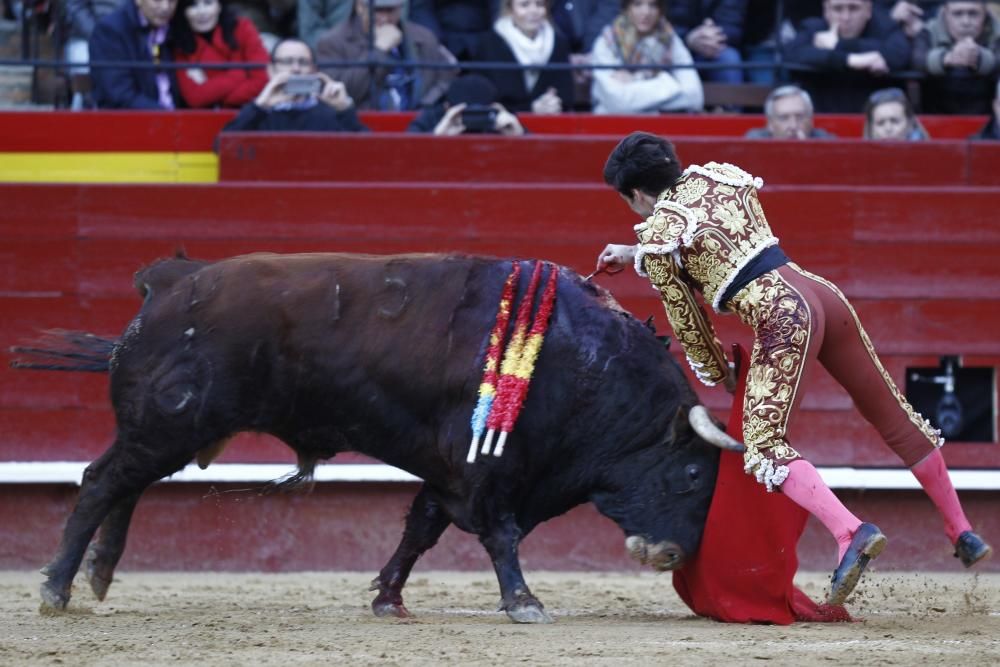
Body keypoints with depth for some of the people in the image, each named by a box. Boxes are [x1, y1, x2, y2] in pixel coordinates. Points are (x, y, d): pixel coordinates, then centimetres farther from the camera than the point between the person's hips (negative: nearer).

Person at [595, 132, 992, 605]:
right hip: (823, 295, 8)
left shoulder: (657, 238, 1)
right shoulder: (720, 178, 19)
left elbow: (686, 322, 7)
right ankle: (961, 533, 26)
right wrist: (636, 255, 43)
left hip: (781, 317, -8)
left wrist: (719, 375, 23)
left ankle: (850, 532, -31)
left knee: (765, 443, -10)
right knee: (894, 417, 17)